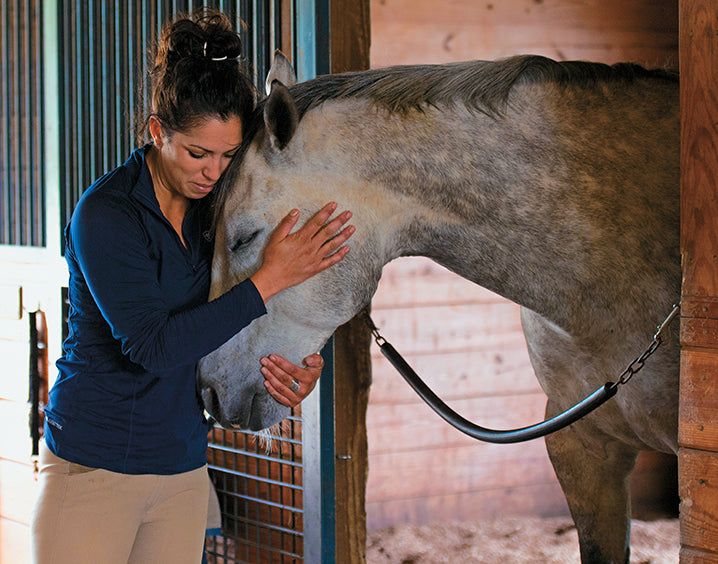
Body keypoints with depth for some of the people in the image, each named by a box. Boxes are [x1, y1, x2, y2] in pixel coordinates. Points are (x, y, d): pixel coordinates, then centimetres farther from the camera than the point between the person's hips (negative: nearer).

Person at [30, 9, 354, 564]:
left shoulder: (217, 206, 3)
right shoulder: (105, 215, -16)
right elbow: (152, 345, -25)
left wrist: (301, 365, -8)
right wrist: (271, 278, -26)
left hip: (184, 466, 6)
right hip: (93, 466, -6)